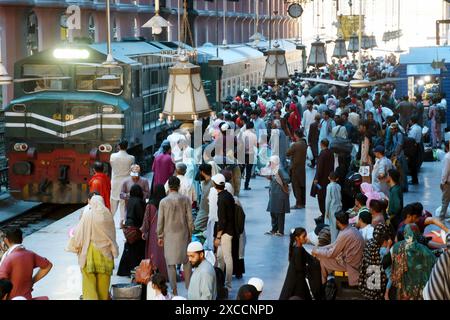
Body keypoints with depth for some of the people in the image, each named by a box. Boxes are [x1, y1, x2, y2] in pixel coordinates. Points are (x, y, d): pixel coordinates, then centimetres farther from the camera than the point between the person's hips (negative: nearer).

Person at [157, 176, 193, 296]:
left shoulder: (163, 202, -6)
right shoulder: (185, 199, -4)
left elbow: (160, 221, -3)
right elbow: (190, 219, -1)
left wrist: (160, 236, 8)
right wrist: (190, 233, 11)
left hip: (169, 235, -1)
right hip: (183, 234, 1)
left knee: (171, 263, 5)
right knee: (186, 261, 15)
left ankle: (174, 291, 5)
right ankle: (189, 286, 17)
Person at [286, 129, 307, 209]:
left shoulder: (295, 145, -20)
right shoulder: (305, 144, 4)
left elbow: (287, 154, -13)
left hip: (295, 168, -7)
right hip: (303, 167, 7)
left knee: (296, 186, -2)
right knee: (302, 186, 13)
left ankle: (298, 203, -1)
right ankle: (303, 203, 19)